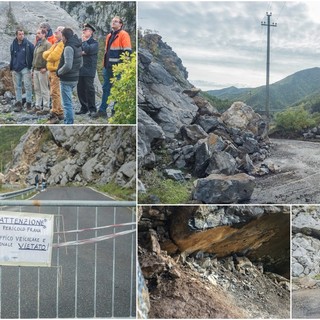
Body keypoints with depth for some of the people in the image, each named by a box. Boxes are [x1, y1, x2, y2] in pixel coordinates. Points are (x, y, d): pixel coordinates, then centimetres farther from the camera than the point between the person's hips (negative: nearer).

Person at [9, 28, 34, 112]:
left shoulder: (28, 44, -3)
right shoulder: (13, 45, 10)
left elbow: (34, 53, -3)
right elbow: (12, 57, 19)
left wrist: (31, 64, -6)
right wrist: (11, 67, 15)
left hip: (25, 68, -4)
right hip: (15, 69, 4)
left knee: (28, 86, -5)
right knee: (17, 87, 8)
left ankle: (29, 103, 0)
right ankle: (18, 103, 14)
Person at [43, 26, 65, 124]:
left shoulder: (62, 43, -11)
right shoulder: (56, 43, 21)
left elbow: (54, 56, -20)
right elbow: (45, 54, 16)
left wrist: (48, 57, 1)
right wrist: (48, 54, -4)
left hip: (57, 71, -10)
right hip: (52, 70, 10)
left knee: (55, 93, -11)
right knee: (55, 93, 15)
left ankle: (55, 115, -10)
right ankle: (60, 113, 23)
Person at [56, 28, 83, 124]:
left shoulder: (68, 47, -18)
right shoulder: (78, 46, 11)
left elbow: (67, 65, -27)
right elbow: (80, 64, 19)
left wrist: (59, 72, -12)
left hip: (66, 80, -10)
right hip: (75, 78, 10)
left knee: (67, 104, -3)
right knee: (68, 102, 20)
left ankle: (68, 123, 0)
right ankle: (68, 121, 26)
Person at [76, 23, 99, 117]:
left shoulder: (94, 43, 0)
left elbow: (88, 50, -18)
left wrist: (84, 41, -4)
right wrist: (81, 53, -9)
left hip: (89, 70, -5)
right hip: (79, 69, 5)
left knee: (89, 89, -4)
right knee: (80, 89, 6)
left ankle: (92, 109, 2)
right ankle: (83, 108, 15)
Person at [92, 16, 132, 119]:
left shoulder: (123, 35, -7)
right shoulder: (109, 36, 17)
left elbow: (127, 51, -13)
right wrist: (105, 64, 20)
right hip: (108, 67, 8)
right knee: (106, 88, 9)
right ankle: (102, 110, 13)